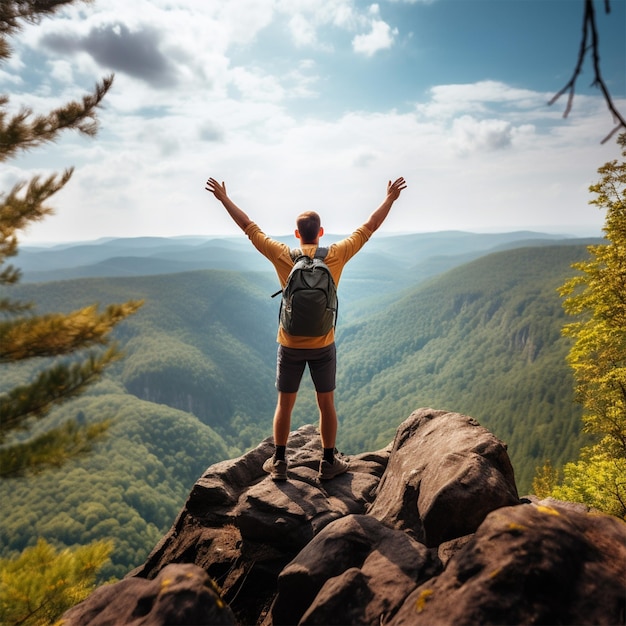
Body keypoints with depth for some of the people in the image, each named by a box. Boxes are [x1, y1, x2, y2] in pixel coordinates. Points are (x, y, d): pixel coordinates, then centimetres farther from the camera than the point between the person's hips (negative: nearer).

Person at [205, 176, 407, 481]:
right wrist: (390, 199, 14)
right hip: (323, 346, 0)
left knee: (284, 404, 13)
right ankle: (329, 463, 25)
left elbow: (249, 227, 1)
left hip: (290, 346, 0)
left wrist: (224, 199, 12)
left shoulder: (283, 256, -8)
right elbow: (369, 228, 2)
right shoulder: (336, 256, -8)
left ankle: (278, 463, 25)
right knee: (326, 404, 13)